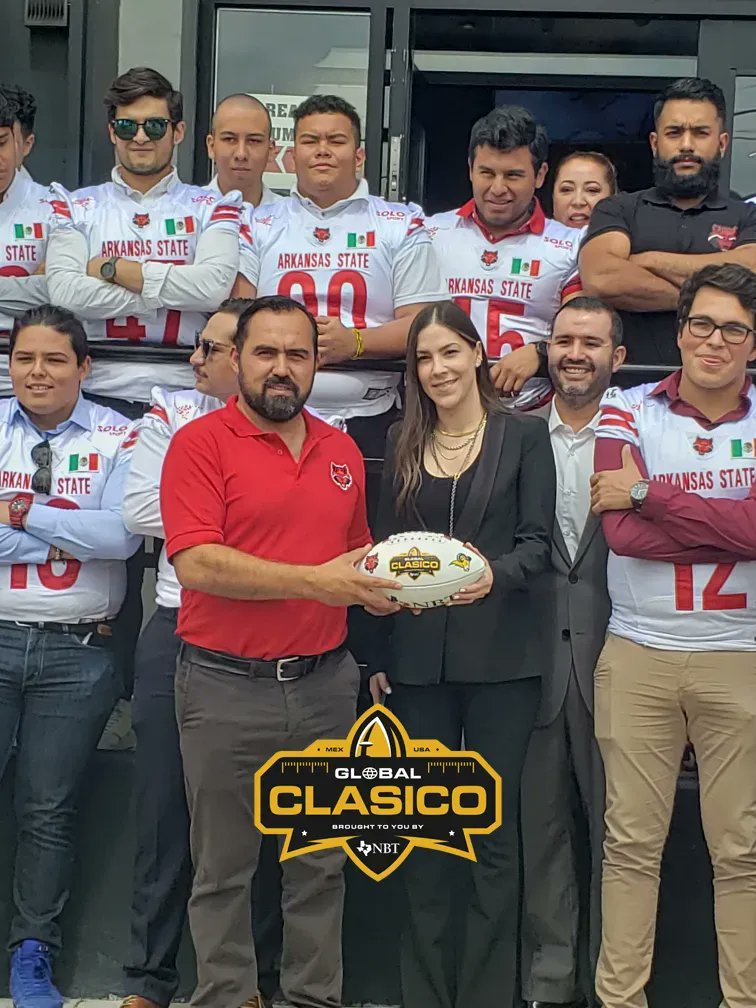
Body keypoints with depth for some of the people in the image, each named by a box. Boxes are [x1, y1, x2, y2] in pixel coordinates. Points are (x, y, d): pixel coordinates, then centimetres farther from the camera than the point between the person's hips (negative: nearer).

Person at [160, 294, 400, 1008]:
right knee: (224, 868, 7)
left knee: (321, 865, 13)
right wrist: (314, 582, -21)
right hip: (227, 687, -5)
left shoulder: (343, 451, 11)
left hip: (324, 682, 5)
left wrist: (381, 584, -1)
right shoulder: (200, 443, -7)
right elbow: (195, 563, -18)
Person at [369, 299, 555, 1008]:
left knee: (494, 828, 3)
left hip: (499, 656, -2)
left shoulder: (524, 436, 2)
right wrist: (376, 656, 6)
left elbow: (537, 542, -3)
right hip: (416, 656, 3)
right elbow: (384, 553, 11)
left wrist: (495, 573, -24)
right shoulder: (402, 443, 10)